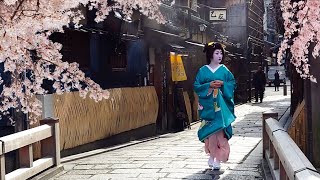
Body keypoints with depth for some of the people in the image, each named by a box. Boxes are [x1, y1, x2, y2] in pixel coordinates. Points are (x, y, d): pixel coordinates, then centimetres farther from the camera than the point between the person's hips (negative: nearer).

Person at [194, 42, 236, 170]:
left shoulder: (224, 70, 7)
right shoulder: (203, 70, 5)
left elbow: (232, 84, 6)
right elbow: (196, 86, 1)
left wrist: (223, 84, -12)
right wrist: (209, 85, -12)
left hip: (221, 105, 0)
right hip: (208, 105, 0)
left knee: (220, 130, -7)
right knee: (210, 131, -1)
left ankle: (217, 158, -4)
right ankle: (212, 156, 12)